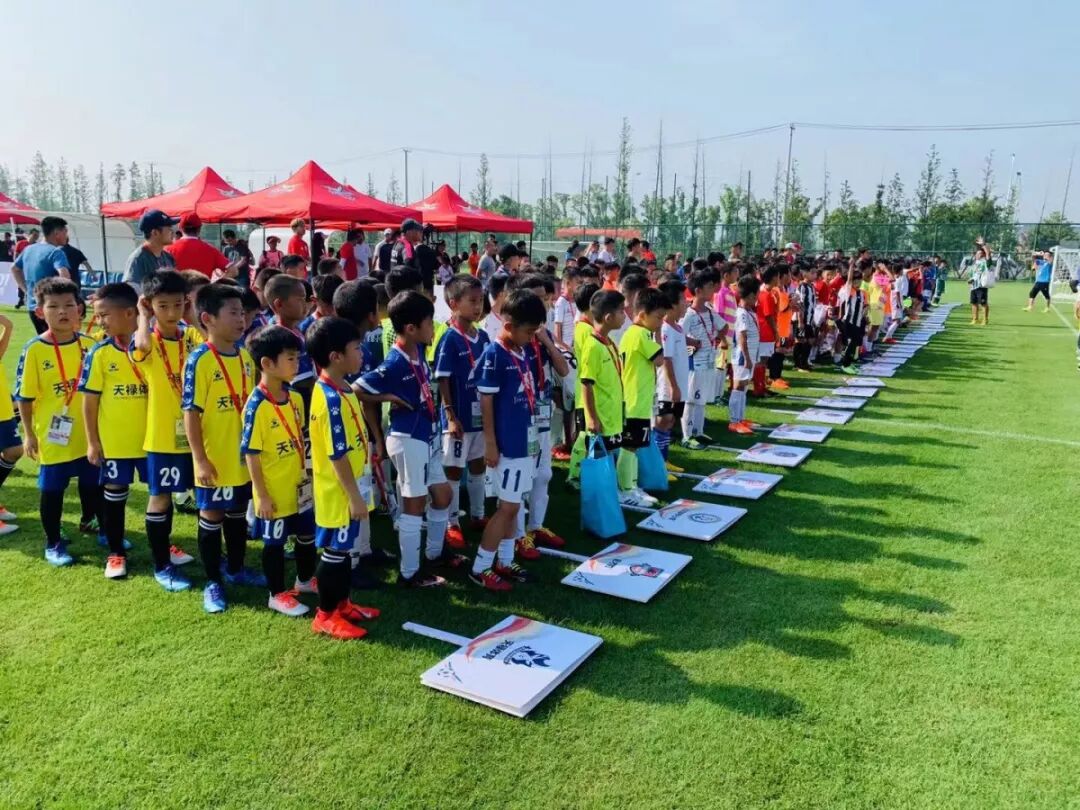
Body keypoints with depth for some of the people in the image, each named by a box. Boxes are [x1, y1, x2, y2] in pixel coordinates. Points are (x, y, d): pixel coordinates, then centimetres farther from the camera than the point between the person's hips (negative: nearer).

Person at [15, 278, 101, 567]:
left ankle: (90, 522, 42)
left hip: (89, 433, 3)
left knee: (93, 484, 18)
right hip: (52, 436, -3)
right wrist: (29, 434, -7)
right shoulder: (34, 349, -12)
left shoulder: (89, 344, -3)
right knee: (52, 489, 10)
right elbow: (24, 396, -7)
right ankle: (53, 543, 25)